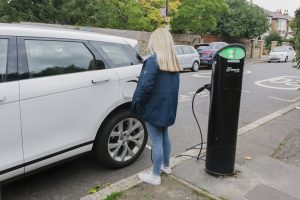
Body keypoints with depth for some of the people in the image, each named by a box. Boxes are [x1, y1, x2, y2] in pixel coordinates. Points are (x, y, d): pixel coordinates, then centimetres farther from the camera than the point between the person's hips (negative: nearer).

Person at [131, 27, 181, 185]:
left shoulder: (153, 61, -18)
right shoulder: (173, 62, 7)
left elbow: (145, 86, -23)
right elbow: (173, 86, 11)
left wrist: (136, 103, -11)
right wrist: (168, 102, 16)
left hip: (154, 107, -8)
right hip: (167, 107, 8)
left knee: (156, 141, 2)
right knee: (164, 136, 22)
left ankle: (155, 176, 16)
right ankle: (166, 166, 39)